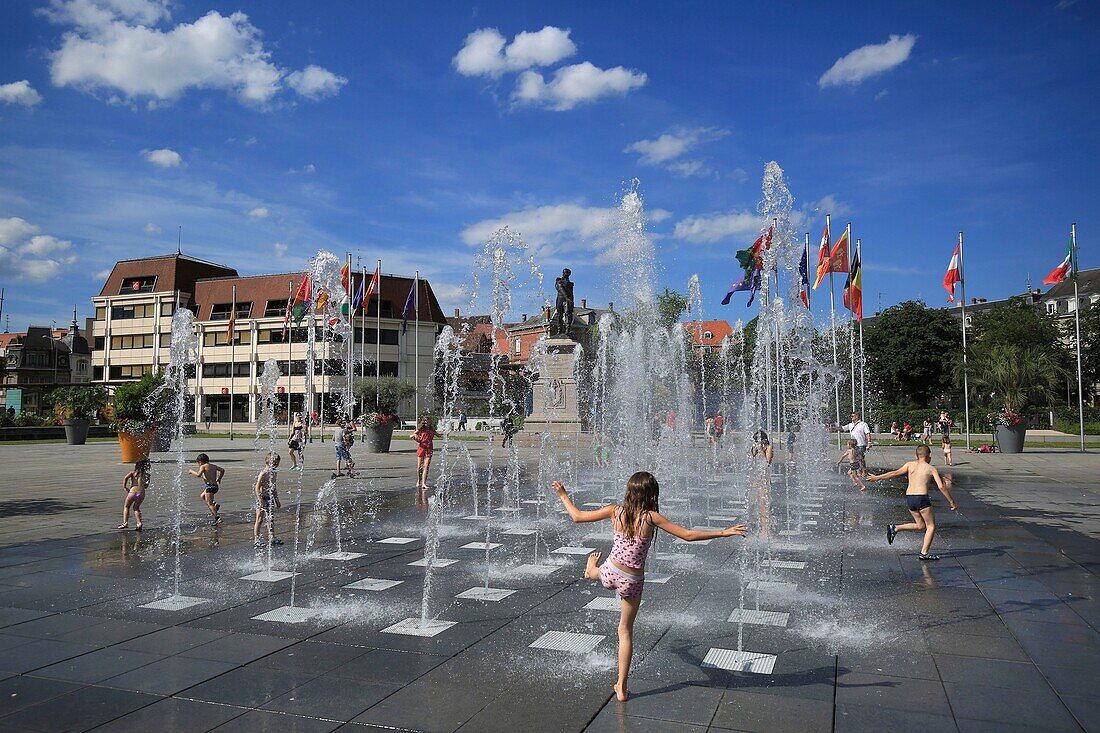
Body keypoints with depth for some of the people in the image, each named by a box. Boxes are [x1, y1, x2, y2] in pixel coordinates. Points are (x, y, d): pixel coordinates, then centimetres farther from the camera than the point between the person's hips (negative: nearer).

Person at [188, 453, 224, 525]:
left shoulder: (203, 466, -3)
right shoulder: (213, 466, 18)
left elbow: (198, 475, -18)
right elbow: (222, 470, 20)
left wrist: (191, 471, -2)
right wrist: (219, 478, 30)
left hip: (209, 486, -8)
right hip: (215, 486, 8)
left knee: (209, 504, -7)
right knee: (202, 496, 29)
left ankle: (217, 518, -18)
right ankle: (214, 504, 12)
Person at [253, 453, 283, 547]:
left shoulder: (274, 473, 7)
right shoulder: (263, 474, -17)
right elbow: (257, 488, -18)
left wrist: (277, 500, 20)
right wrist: (261, 501, -23)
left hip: (270, 498, 7)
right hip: (262, 498, -7)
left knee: (271, 519, 12)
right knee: (259, 520, 0)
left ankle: (272, 537, 20)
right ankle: (256, 539, 7)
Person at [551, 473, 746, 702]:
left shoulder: (615, 511, -9)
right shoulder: (650, 517, -16)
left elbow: (577, 516, 1)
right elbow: (688, 535, -16)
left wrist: (562, 494, 16)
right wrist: (724, 532, -9)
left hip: (610, 574, 1)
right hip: (633, 581, 0)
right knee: (626, 630, 16)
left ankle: (591, 571, 74)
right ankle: (621, 687, 23)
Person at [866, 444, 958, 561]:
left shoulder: (910, 465, 10)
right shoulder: (931, 468, 3)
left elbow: (896, 473, 0)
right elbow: (941, 487, -4)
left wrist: (877, 478, 3)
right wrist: (952, 502, 3)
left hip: (909, 498, 5)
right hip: (921, 498, -5)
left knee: (921, 526, 21)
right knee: (931, 526, 8)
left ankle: (894, 528, 8)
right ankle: (924, 553, 1)